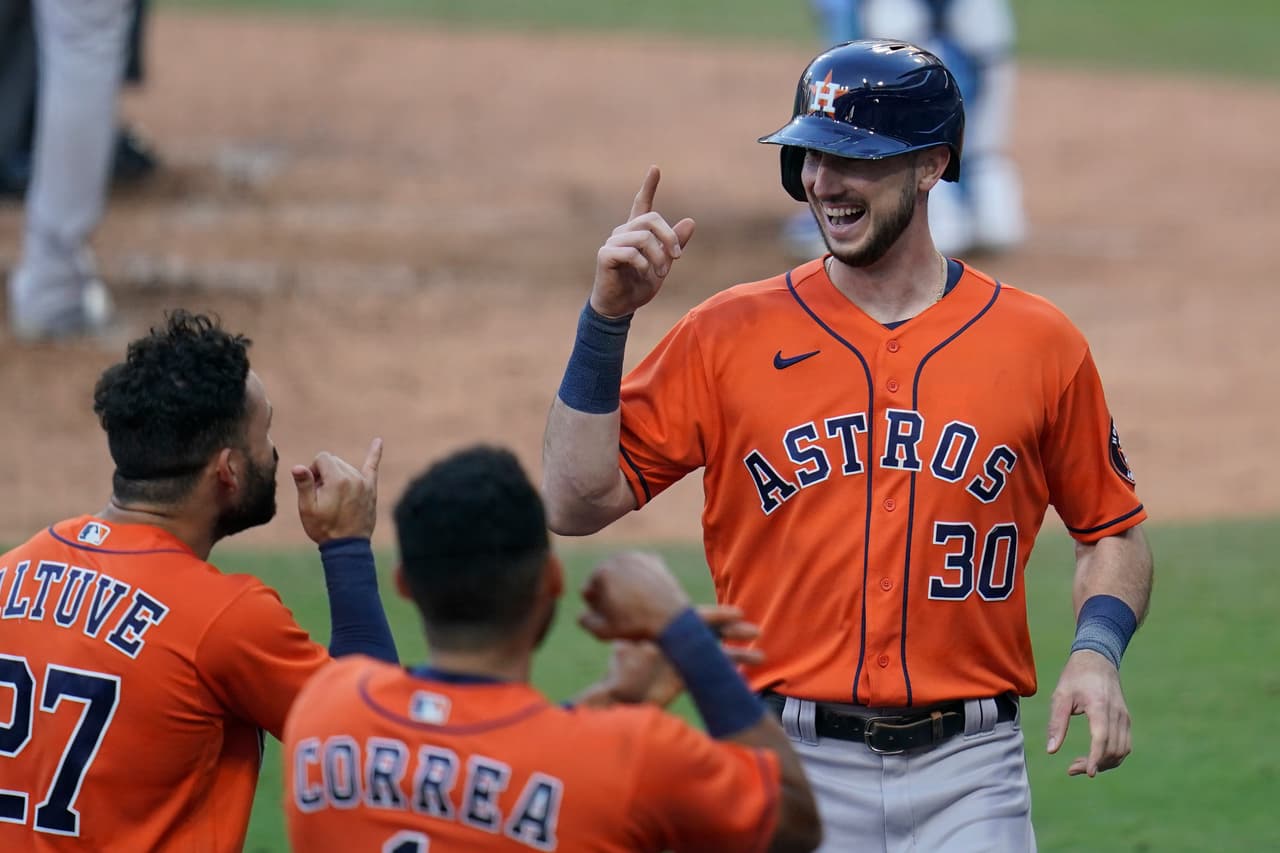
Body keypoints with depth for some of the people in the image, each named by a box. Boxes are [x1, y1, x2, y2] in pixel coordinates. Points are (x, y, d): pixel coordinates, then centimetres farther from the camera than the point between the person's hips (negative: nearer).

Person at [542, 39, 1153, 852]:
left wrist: (1098, 648, -5)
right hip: (789, 770, 0)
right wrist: (607, 319, -8)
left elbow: (1112, 530, 14)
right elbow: (575, 502, 0)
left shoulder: (1041, 344, 5)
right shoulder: (730, 335, 3)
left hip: (967, 776, 0)